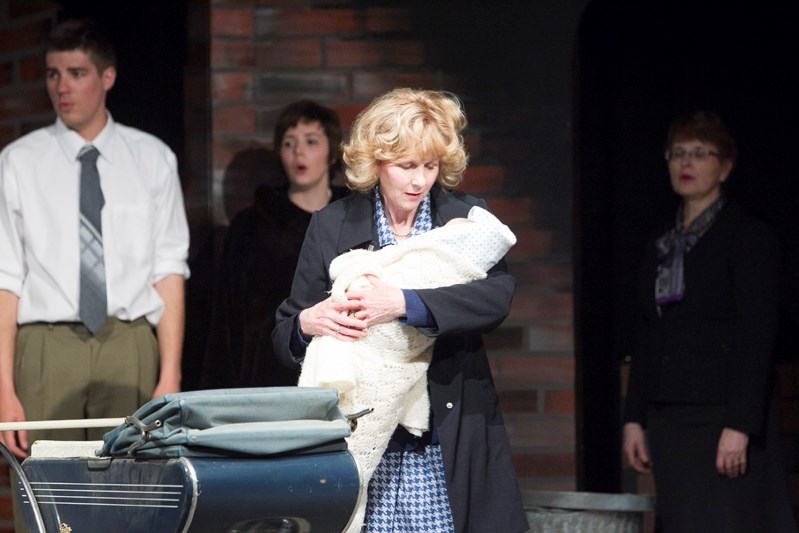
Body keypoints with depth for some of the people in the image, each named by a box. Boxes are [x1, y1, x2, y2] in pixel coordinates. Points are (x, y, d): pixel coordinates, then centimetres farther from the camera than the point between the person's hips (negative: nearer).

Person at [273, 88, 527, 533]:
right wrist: (308, 323, -16)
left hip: (450, 442, 0)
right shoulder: (333, 226, 7)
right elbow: (285, 335, 9)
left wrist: (403, 305, -27)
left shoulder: (465, 217, 5)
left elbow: (498, 295, -14)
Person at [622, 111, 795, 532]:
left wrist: (739, 426, -17)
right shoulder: (662, 248, 17)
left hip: (724, 418, -6)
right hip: (669, 422, 6)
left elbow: (757, 337, -10)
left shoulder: (749, 237, -3)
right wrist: (634, 419, 10)